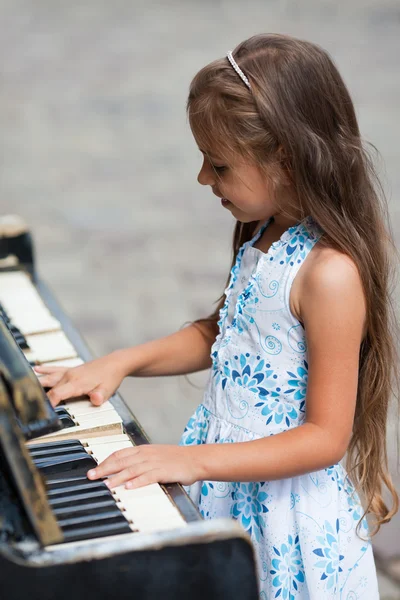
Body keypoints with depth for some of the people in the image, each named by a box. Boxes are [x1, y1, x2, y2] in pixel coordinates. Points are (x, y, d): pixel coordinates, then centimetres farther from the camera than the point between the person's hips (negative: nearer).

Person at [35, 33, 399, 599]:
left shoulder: (330, 272, -26)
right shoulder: (264, 236, 1)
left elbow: (325, 437, -24)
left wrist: (193, 461, -27)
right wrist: (122, 361, 4)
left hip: (285, 510, -8)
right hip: (228, 484, 8)